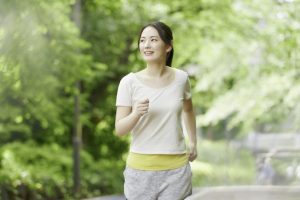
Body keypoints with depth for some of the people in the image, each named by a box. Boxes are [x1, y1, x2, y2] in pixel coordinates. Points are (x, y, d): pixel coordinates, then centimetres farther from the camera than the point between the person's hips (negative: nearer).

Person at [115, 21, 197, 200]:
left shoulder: (181, 78, 1)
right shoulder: (129, 82, -7)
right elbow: (120, 130, -7)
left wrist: (193, 142, 18)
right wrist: (136, 114, -25)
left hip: (176, 168, 1)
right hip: (141, 168, -1)